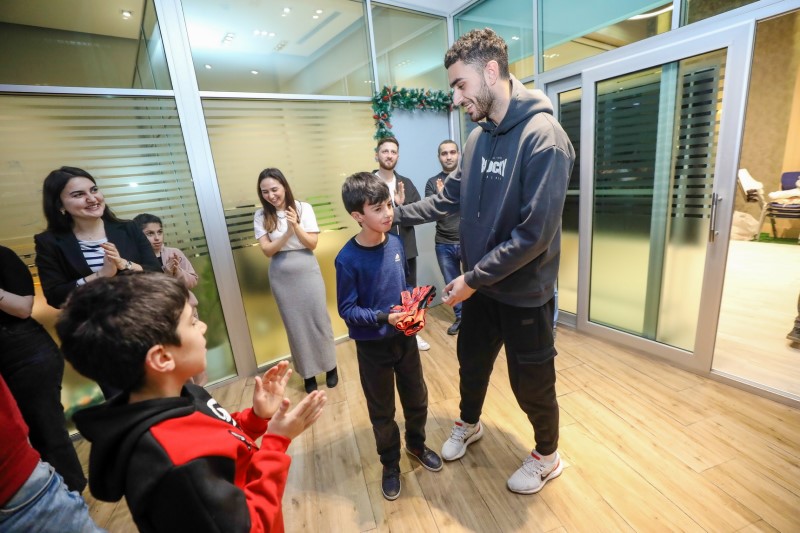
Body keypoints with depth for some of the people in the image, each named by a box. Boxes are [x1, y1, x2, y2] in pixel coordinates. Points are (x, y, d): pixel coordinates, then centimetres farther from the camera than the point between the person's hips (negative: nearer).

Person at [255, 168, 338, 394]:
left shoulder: (303, 208, -5)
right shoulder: (261, 216, -1)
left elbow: (312, 243, -7)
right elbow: (267, 250, -8)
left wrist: (296, 226, -22)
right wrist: (288, 232, -21)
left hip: (308, 273, -1)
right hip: (281, 278, 1)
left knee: (319, 320, 6)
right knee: (295, 325, 9)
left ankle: (330, 366, 26)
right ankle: (307, 373, 25)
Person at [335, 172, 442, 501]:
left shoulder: (395, 243, -7)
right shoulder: (348, 259, -21)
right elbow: (347, 309, -16)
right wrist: (385, 317, -26)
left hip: (405, 338, 4)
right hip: (372, 345, -4)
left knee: (417, 398, 22)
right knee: (382, 410, 17)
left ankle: (416, 444, 51)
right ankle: (390, 463, 44)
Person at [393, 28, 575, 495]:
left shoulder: (543, 137, -21)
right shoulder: (478, 138, 4)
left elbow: (534, 234, -25)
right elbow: (450, 198, 11)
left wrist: (472, 278, -20)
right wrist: (395, 214, 6)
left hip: (524, 293, -7)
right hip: (481, 286, 7)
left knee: (531, 382, 13)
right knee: (472, 362, 23)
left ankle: (548, 455, 44)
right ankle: (469, 424, 53)